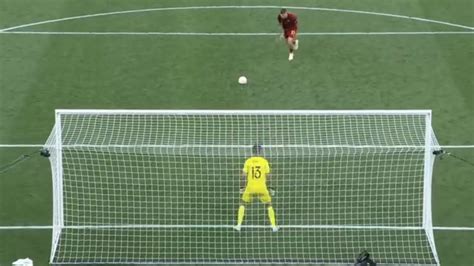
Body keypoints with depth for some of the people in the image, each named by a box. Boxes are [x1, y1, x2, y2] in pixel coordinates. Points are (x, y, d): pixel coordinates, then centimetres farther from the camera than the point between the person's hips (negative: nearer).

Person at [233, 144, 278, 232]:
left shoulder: (248, 161, 1)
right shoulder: (264, 161, 0)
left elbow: (244, 175, -1)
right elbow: (268, 176, 1)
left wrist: (242, 187, 8)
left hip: (250, 188, 0)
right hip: (262, 188, 0)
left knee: (242, 204, 18)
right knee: (269, 205, 16)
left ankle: (239, 225, 9)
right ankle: (273, 226, 9)